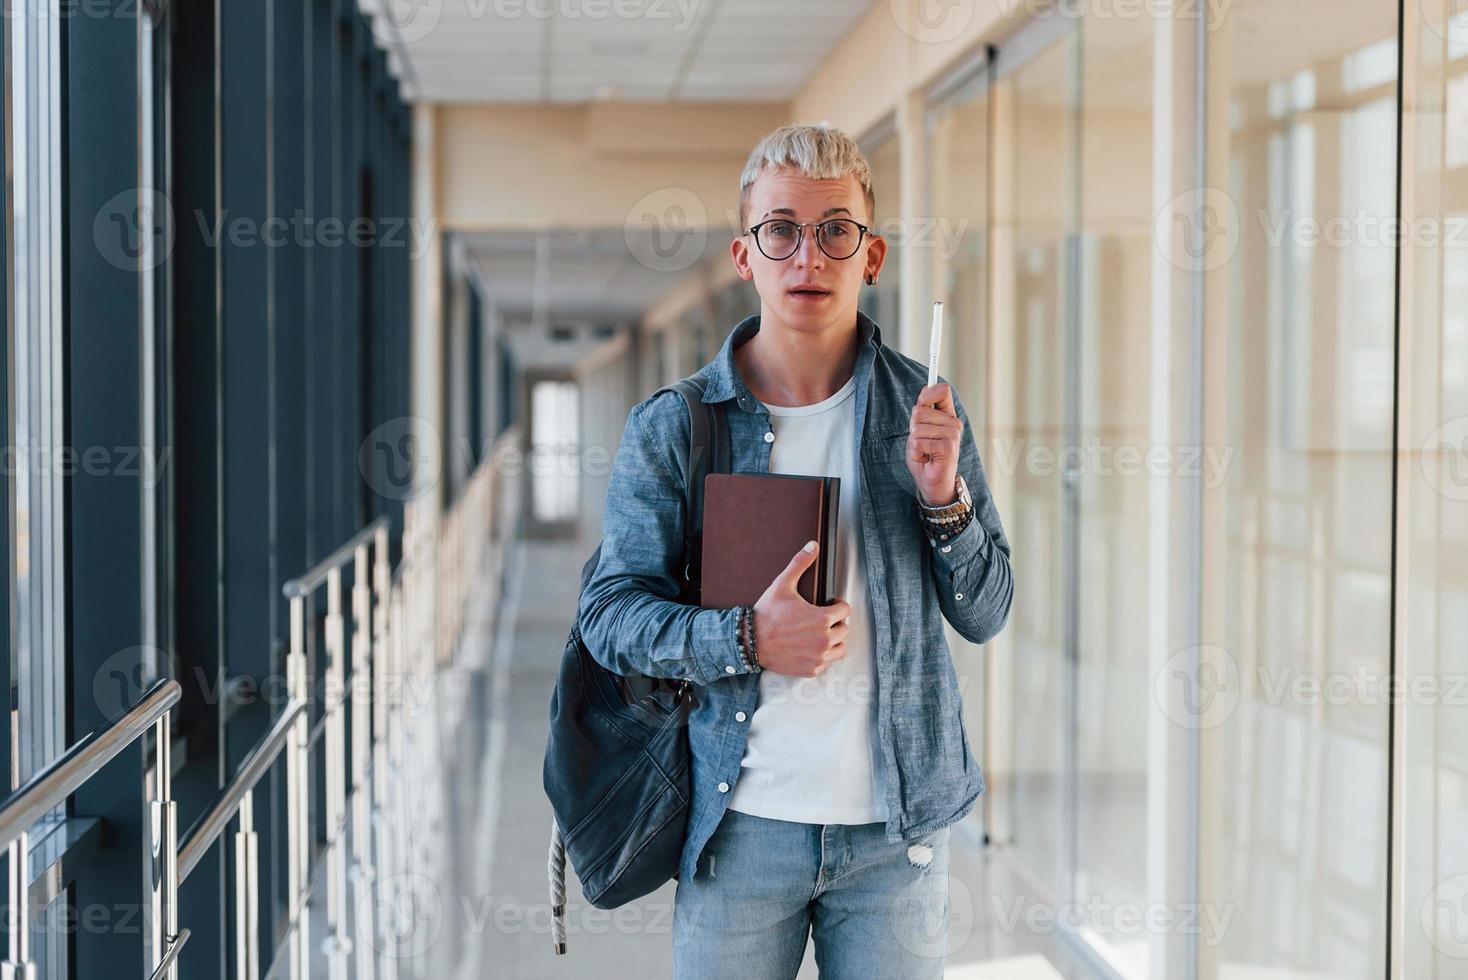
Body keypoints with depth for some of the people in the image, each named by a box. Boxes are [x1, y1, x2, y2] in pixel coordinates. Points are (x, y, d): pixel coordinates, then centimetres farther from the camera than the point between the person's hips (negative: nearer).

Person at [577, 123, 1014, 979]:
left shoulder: (923, 409, 2)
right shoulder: (671, 426, -2)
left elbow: (986, 615, 4)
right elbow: (609, 615, -3)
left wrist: (944, 497, -13)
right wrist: (749, 639, -19)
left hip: (896, 827, 1)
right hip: (741, 825, -1)